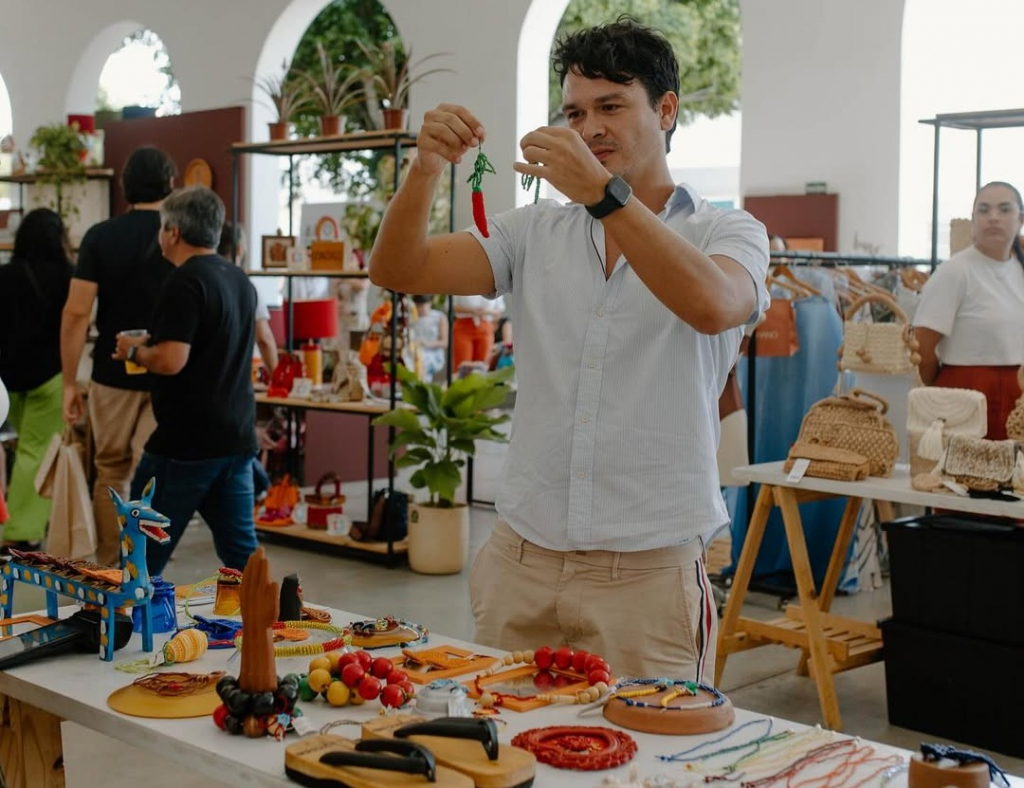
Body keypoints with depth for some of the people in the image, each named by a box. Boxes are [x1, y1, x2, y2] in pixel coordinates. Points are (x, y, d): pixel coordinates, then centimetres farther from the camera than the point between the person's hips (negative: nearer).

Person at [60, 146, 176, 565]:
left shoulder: (100, 236, -4)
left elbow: (77, 312, -8)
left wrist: (69, 381, -1)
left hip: (114, 373, 1)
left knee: (111, 474, 16)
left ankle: (109, 573, 25)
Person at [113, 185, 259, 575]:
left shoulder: (185, 282, -15)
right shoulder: (240, 280, 13)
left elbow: (170, 361, -24)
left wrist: (134, 351, -4)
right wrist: (151, 346, 22)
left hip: (186, 441, -8)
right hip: (237, 438, 8)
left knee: (143, 558, 5)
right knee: (241, 554, 9)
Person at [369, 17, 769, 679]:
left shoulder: (729, 234, 1)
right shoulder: (536, 234, 10)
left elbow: (713, 306, -23)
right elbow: (397, 271, 2)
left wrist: (602, 192, -28)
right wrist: (427, 169, -15)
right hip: (520, 561, 3)